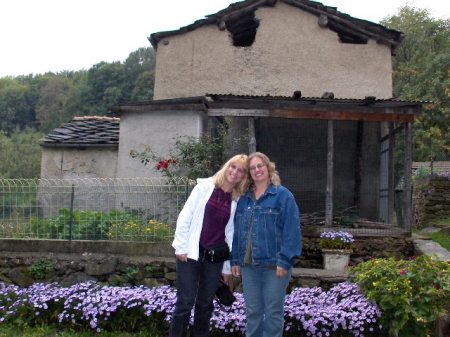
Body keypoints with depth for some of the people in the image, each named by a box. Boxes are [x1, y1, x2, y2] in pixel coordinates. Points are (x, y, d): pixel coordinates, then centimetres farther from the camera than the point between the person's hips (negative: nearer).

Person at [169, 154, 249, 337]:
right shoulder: (204, 186, -3)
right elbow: (185, 217, -4)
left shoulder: (237, 200, 4)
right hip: (191, 253, -3)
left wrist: (229, 265, 7)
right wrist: (181, 247, -8)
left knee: (206, 303, 12)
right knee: (185, 302, -2)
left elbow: (231, 232, 6)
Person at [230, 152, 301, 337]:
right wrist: (235, 259, 10)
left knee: (273, 312, 4)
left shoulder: (283, 195, -5)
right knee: (252, 311, 14)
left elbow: (291, 230, -12)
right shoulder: (244, 199, 13)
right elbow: (237, 231, 15)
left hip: (274, 265, -5)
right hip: (248, 264, 5)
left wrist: (285, 260, -18)